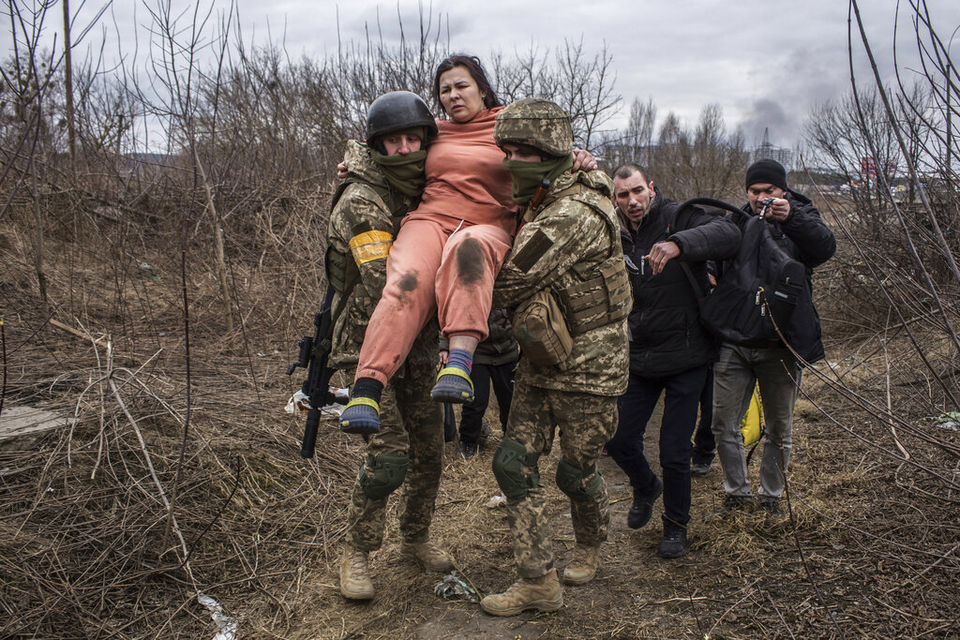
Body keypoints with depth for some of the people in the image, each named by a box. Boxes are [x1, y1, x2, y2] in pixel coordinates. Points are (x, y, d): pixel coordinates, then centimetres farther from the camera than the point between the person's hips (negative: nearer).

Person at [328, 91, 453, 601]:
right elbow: (384, 285, -29)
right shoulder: (362, 201, -17)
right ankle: (355, 553, 9)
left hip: (417, 347, 7)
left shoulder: (425, 192, 8)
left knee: (429, 451, 11)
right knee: (390, 453, -13)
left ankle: (415, 539, 33)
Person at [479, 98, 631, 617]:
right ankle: (538, 582, 12)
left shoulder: (575, 213, -26)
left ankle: (589, 547, 40)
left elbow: (509, 284, -27)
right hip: (538, 364, 8)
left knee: (576, 471, 9)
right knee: (514, 463, 2)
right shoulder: (539, 204, 5)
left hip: (588, 368, -8)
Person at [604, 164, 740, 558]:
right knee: (619, 440, 9)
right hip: (638, 359, 5)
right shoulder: (617, 238, 4)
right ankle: (646, 488, 42)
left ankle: (676, 524, 27)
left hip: (686, 359, -4)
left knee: (674, 452, 1)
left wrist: (679, 243, -46)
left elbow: (728, 234, -30)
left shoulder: (679, 218, -10)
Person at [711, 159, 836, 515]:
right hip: (733, 342, 2)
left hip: (780, 346, -2)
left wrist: (790, 217, -32)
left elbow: (826, 248, -19)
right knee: (724, 425, 5)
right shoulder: (734, 222, 9)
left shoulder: (799, 218, 2)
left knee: (779, 430, 11)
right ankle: (737, 492, 25)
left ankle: (771, 495, 31)